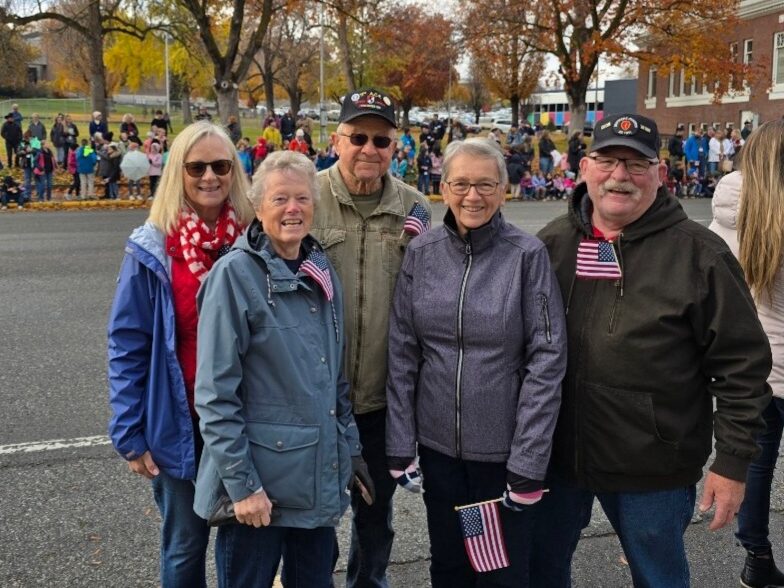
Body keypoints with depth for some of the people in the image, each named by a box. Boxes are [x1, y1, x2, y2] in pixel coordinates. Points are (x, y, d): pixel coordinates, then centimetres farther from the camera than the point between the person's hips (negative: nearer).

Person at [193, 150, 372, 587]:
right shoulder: (235, 275, -12)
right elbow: (216, 394, -14)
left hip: (321, 480, 6)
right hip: (259, 483, -6)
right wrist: (241, 484, -16)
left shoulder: (324, 272, 7)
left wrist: (350, 448, 14)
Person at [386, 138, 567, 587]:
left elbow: (547, 359, -11)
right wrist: (401, 444, -2)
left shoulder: (528, 255, -10)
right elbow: (403, 353, 1)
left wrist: (529, 459, -13)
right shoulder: (421, 253, -1)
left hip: (505, 448, -2)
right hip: (438, 443, 3)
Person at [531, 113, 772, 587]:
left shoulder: (699, 254, -10)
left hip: (653, 470, -3)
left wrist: (733, 462, -9)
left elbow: (743, 365, -8)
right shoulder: (553, 242, 2)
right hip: (555, 455, 4)